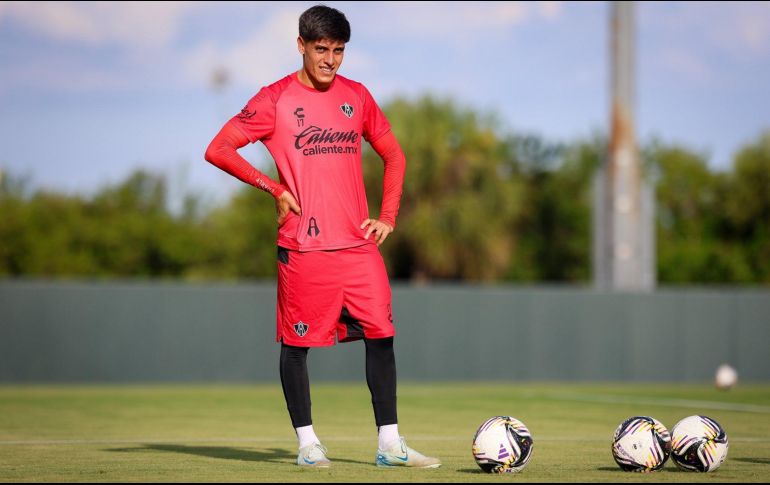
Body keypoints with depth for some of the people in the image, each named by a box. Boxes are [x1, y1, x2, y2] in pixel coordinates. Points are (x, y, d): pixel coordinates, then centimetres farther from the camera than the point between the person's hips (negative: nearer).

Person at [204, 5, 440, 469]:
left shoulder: (356, 96, 11)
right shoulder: (276, 100, -2)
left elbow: (394, 156, 20)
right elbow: (218, 150, -5)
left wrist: (388, 217, 9)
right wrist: (273, 187, -9)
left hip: (359, 243, 4)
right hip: (304, 247, -4)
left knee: (381, 334, -1)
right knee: (297, 342, 2)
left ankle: (390, 444, 5)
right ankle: (308, 443, 14)